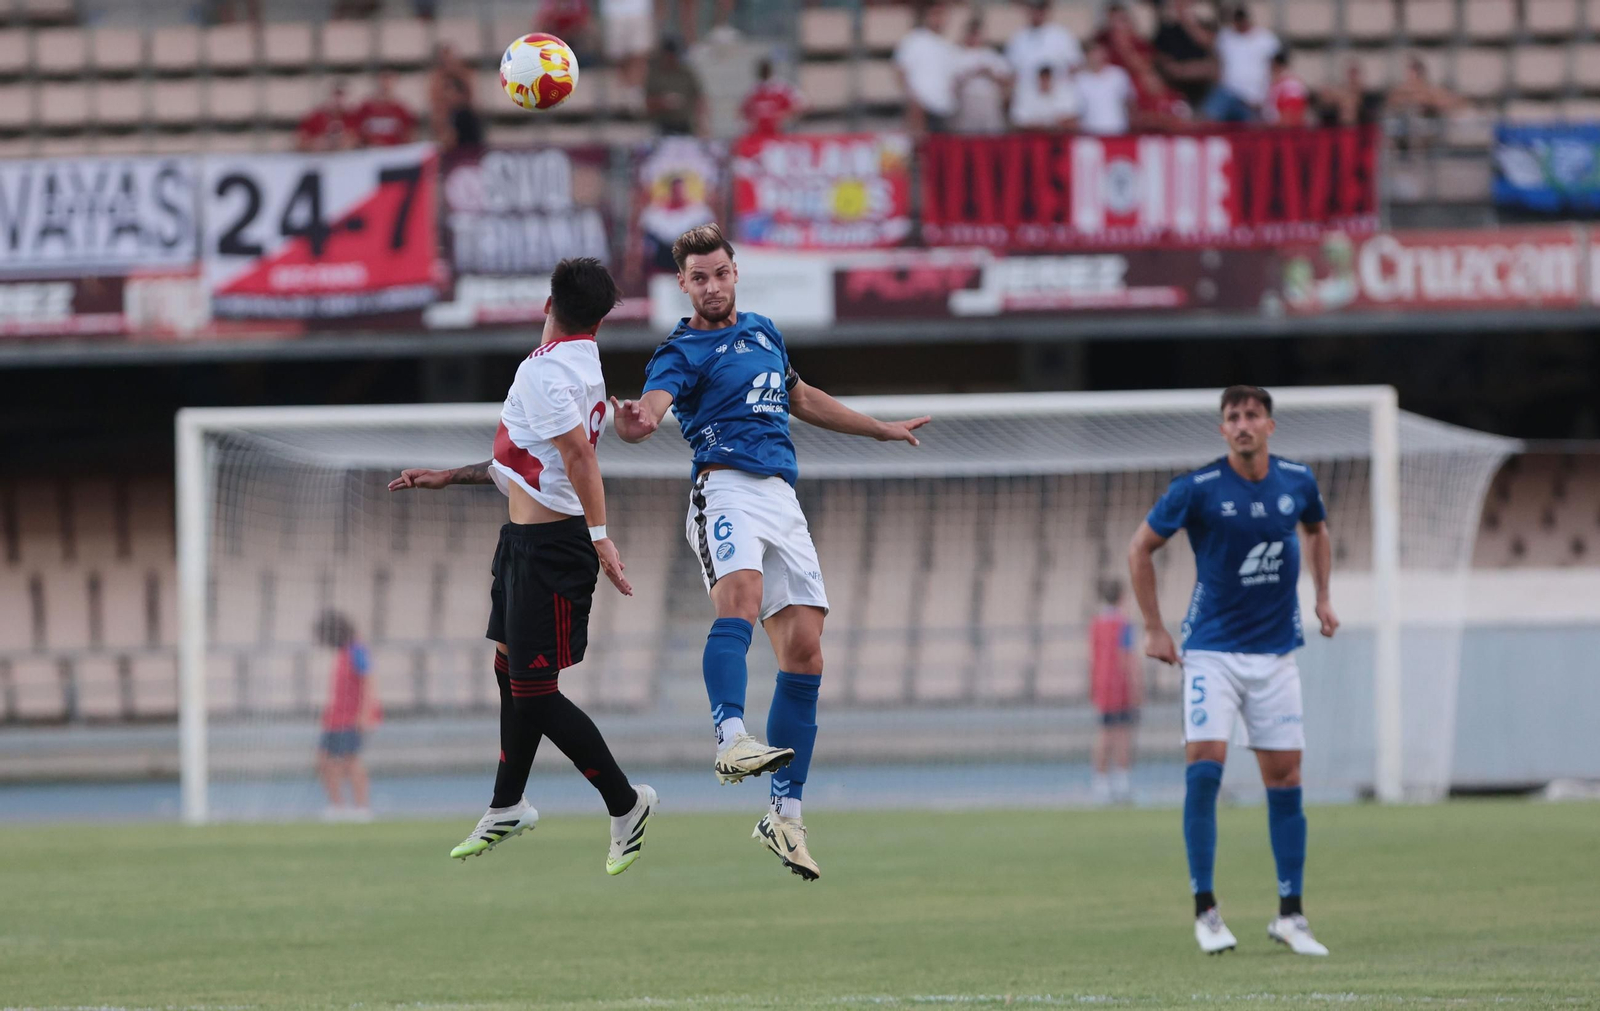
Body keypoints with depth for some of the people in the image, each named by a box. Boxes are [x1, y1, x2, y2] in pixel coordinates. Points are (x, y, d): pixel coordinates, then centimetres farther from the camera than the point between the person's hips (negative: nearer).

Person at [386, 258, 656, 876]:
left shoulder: (542, 372, -17)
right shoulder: (582, 367, 14)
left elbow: (579, 453, -29)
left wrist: (600, 538, -35)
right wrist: (448, 477, 28)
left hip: (548, 546, -10)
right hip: (526, 541, 10)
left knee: (534, 691, -8)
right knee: (511, 670, 18)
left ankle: (624, 803, 0)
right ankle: (506, 809, 30)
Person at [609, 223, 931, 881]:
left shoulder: (762, 331, 23)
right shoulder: (682, 352, 0)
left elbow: (802, 399, 38)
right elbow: (655, 401, -22)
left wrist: (883, 430, 46)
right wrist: (638, 424, -47)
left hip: (783, 499, 7)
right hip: (725, 488, -7)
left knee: (804, 653, -1)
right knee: (741, 594, -35)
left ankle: (785, 815, 6)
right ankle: (732, 741, -55)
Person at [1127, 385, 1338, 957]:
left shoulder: (1297, 482, 1)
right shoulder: (1197, 489, -11)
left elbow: (1316, 531, 24)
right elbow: (1141, 549, 0)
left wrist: (1322, 598, 17)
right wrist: (1154, 630, -2)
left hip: (1276, 652, 3)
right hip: (1212, 649, -3)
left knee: (1284, 779, 2)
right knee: (1205, 766, -16)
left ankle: (1290, 915, 10)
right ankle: (1205, 910, -8)